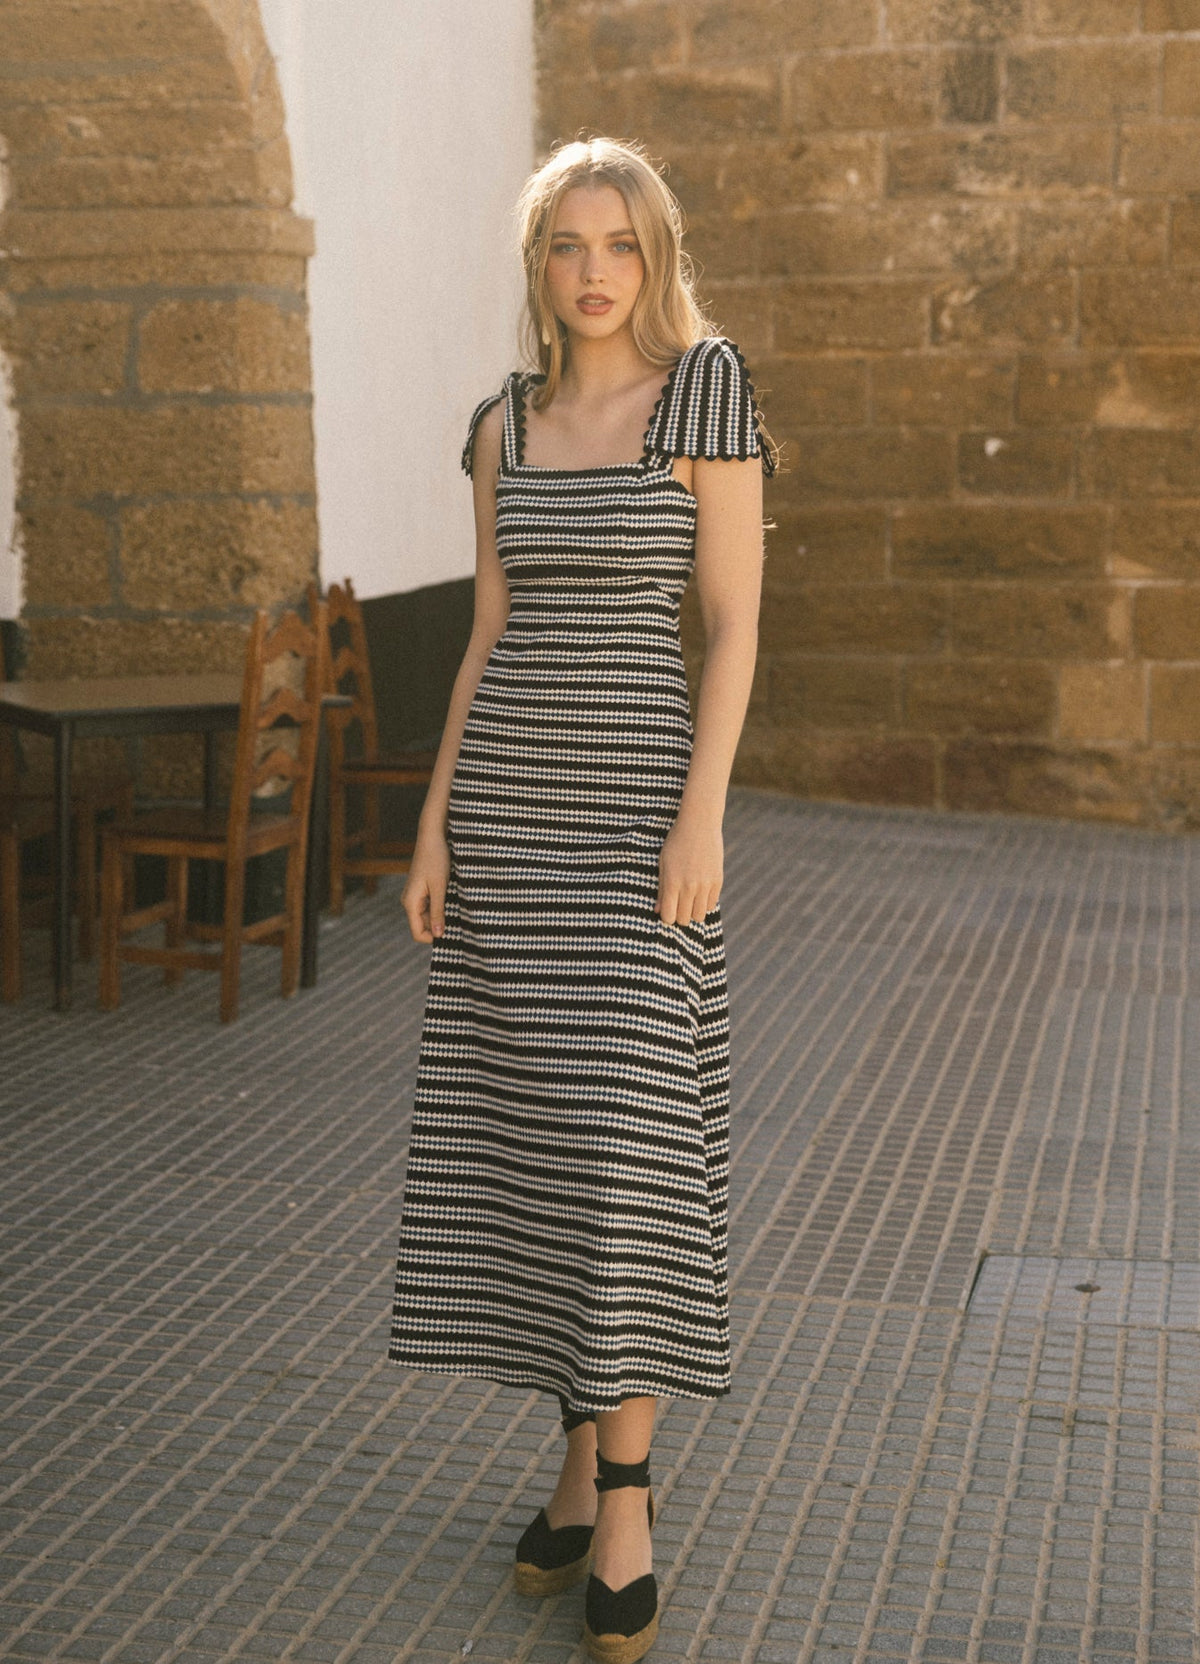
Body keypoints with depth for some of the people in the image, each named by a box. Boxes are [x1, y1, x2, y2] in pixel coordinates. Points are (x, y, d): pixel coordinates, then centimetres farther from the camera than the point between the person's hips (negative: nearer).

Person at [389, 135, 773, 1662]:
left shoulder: (708, 387, -4)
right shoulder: (506, 424, 11)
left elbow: (736, 622, -8)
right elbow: (489, 637, 11)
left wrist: (702, 818, -16)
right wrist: (436, 828, 5)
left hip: (630, 798, -5)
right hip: (507, 796, 5)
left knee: (618, 1138, -10)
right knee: (529, 1126, 6)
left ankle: (623, 1501, 5)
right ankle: (586, 1462, 21)